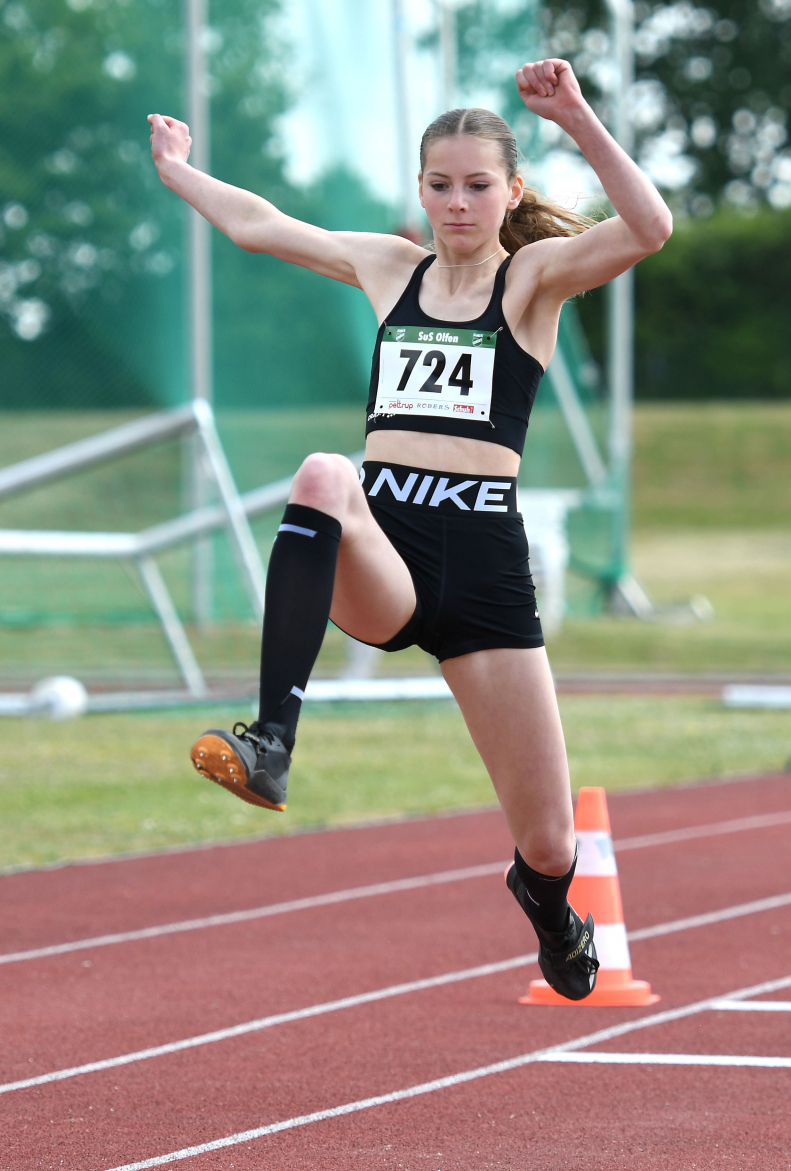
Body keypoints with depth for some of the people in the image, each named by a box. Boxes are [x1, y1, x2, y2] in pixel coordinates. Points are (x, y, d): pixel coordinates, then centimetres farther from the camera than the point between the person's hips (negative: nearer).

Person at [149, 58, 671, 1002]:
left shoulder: (536, 274, 6)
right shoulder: (389, 267, 17)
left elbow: (649, 229, -14)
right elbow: (256, 225, 30)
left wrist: (577, 120, -23)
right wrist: (176, 170, 40)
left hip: (482, 560, -2)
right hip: (376, 560, 2)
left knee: (549, 845, 1)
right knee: (324, 475, -37)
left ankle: (548, 908, 42)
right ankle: (270, 744, -46)